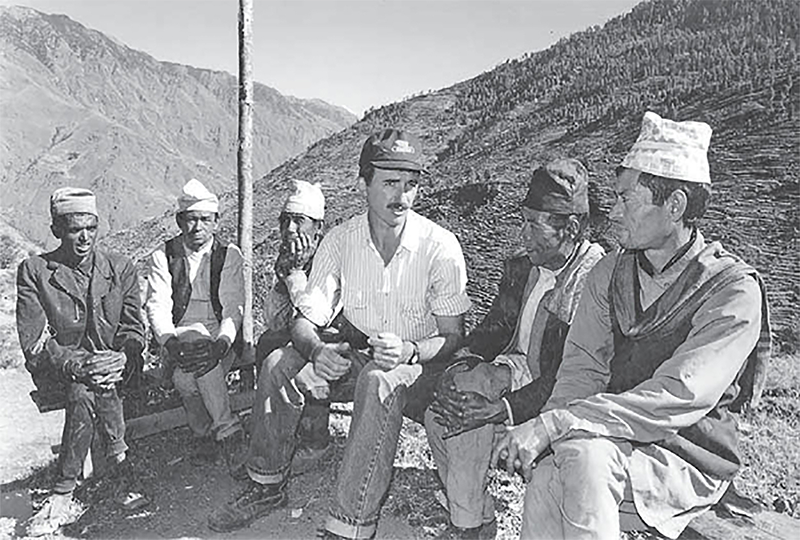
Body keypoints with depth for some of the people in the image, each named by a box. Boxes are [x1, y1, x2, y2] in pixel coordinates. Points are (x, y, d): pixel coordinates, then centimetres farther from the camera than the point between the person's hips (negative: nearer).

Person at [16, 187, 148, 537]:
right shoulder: (33, 271, 0)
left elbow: (133, 331, 3)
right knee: (96, 388, -32)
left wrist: (122, 357, -21)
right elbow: (34, 343, -8)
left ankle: (64, 494, -18)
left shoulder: (120, 269, 6)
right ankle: (121, 471, -22)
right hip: (55, 372, -1)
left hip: (110, 363, 2)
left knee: (86, 391, -30)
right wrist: (78, 363, -25)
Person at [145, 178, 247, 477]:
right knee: (193, 341, -32)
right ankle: (228, 433, -24)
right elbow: (157, 307, -6)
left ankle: (206, 433, -14)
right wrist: (172, 343, -26)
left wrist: (220, 344, -25)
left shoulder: (229, 255, 6)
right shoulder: (162, 257, 7)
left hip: (220, 343, -1)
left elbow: (234, 307, -4)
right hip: (177, 340, 1)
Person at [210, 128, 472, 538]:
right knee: (279, 364, -16)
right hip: (356, 356, 4)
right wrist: (317, 350, -31)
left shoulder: (440, 246, -16)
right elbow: (305, 321, -8)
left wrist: (411, 351, -32)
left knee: (379, 379, -36)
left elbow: (453, 336, -12)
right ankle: (267, 486, 4)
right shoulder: (339, 241, -6)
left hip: (420, 366, -4)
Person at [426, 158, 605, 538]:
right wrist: (468, 360, -6)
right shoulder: (521, 265, 4)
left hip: (553, 397, -7)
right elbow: (497, 324, 13)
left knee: (471, 422, -25)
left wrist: (507, 408, -29)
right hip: (516, 370, 7)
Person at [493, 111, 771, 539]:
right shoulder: (609, 272, 5)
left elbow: (678, 397, -24)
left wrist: (555, 424, -32)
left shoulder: (733, 290, -13)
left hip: (689, 463, -4)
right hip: (612, 440, 4)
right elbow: (582, 367, -2)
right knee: (548, 474, -27)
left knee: (583, 454, -32)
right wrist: (543, 433, -22)